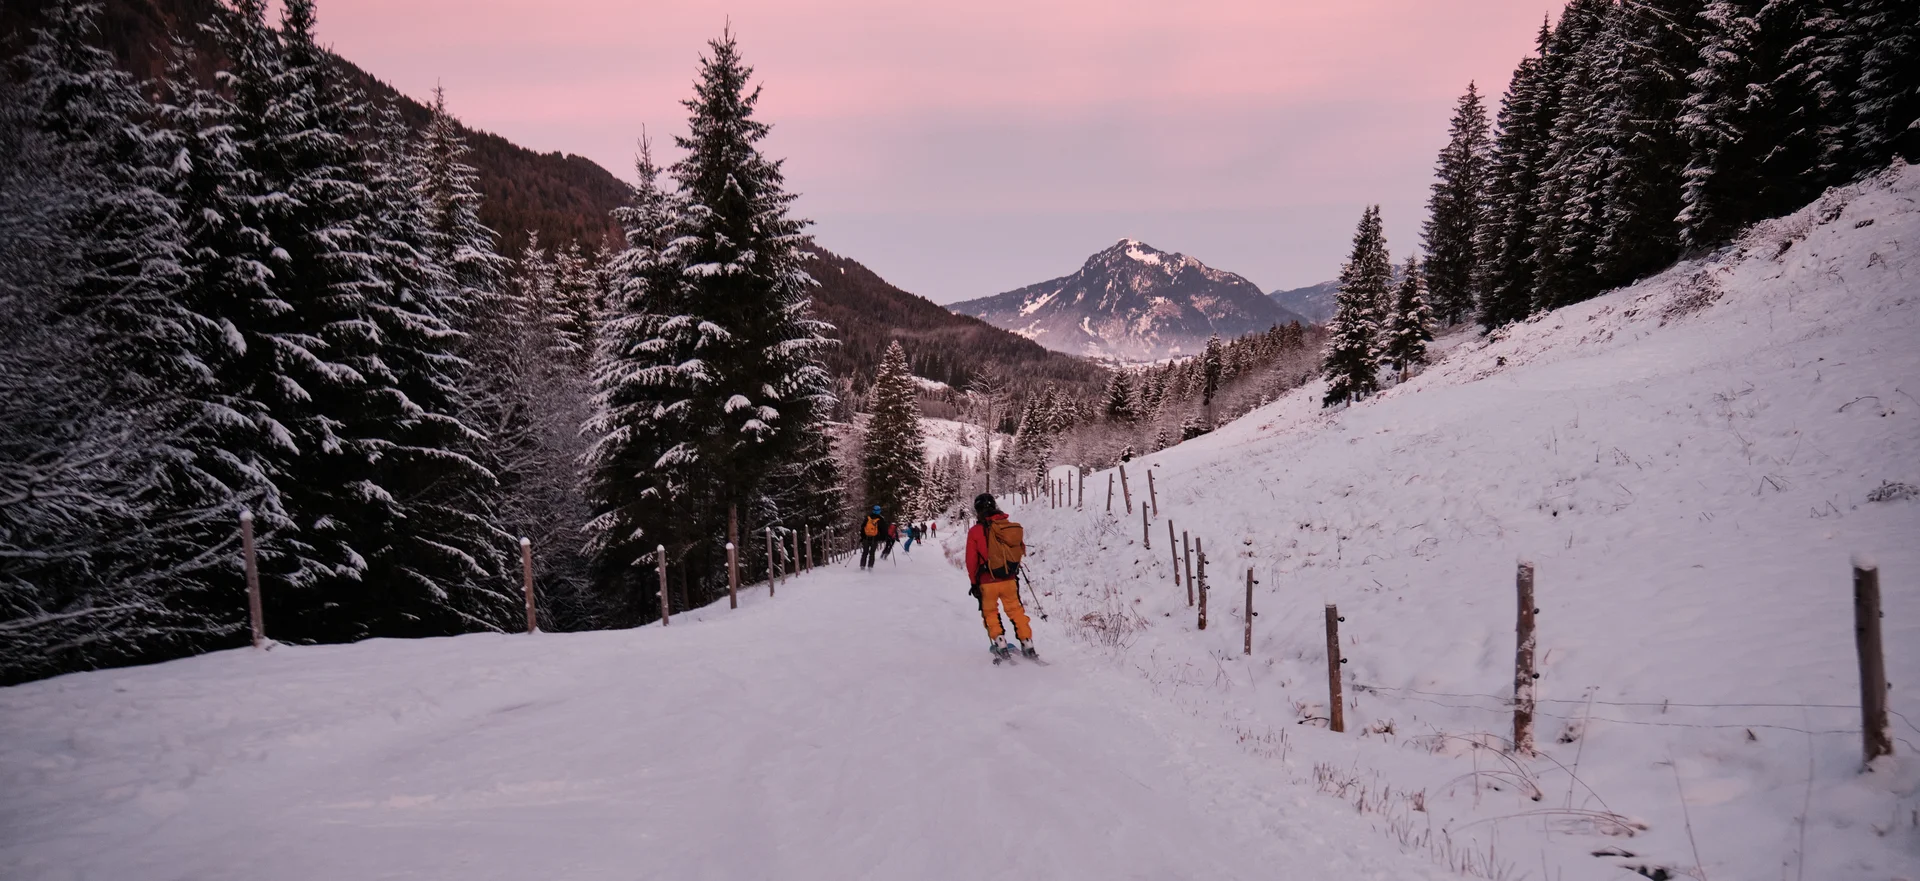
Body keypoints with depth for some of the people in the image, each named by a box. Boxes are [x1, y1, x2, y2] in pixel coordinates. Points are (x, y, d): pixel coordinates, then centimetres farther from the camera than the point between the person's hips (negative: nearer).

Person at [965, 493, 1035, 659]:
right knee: (1015, 610, 15)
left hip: (988, 582, -3)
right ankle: (1027, 645, 12)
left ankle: (1000, 644, 8)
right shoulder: (1011, 527, -3)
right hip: (1009, 580, 3)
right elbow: (1021, 549, 11)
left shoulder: (975, 531, -11)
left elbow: (971, 561, -7)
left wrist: (974, 582, 4)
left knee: (990, 612, 16)